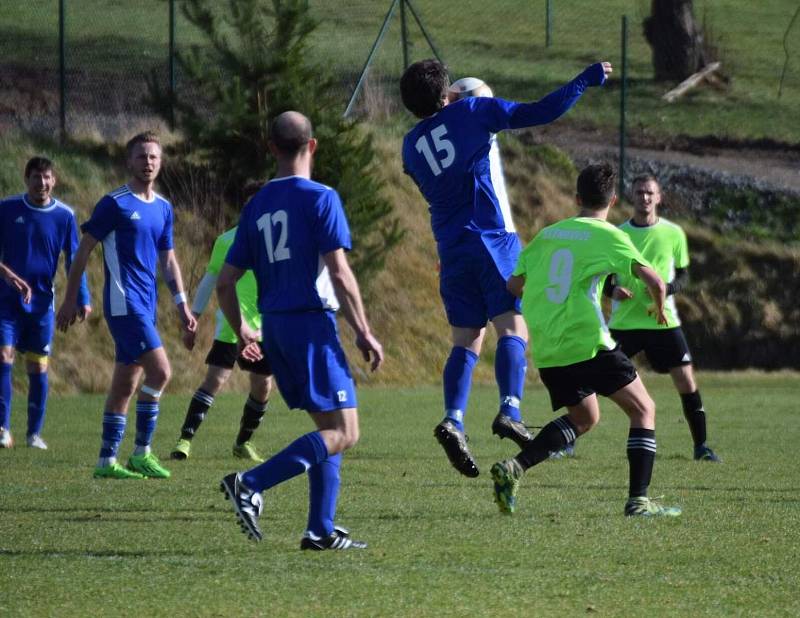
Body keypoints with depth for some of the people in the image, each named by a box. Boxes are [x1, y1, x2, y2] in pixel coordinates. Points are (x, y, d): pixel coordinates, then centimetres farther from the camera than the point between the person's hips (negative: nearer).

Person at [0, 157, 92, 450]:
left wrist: (82, 299, -1)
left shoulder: (64, 216, 0)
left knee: (38, 368, 3)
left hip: (42, 303, 1)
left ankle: (34, 433, 13)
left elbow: (74, 260, 6)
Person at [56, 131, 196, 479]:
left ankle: (107, 462, 11)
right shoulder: (115, 204, -7)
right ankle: (141, 454, -8)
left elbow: (168, 259, 21)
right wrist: (69, 301, -6)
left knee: (126, 384, 8)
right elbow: (83, 251, -5)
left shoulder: (163, 208, 14)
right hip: (124, 303, -7)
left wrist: (181, 304, 13)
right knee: (159, 371, -16)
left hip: (146, 306, 7)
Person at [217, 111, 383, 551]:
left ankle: (321, 530, 10)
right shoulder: (319, 198, -7)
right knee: (343, 432, -7)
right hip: (311, 323, -7)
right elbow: (340, 274, -15)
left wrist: (241, 332, 28)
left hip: (274, 326, 7)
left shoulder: (257, 206, 12)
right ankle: (251, 483, -22)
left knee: (329, 428, 15)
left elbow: (225, 282, 13)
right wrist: (364, 333, -9)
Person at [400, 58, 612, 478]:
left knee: (466, 341, 8)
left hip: (451, 250, 4)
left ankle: (453, 419, -11)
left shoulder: (411, 147, 12)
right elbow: (540, 113, -4)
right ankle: (509, 411, -26)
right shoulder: (470, 112, 0)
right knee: (512, 329, -6)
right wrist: (586, 81, 7)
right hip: (493, 241, -4)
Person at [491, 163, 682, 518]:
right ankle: (638, 500, -6)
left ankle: (514, 468, 4)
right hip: (588, 344, -6)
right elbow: (654, 281, -11)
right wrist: (659, 308, 11)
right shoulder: (608, 236, -3)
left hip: (545, 352, 6)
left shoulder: (547, 234, 14)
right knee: (643, 409, 7)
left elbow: (514, 285, 17)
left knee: (584, 418, 23)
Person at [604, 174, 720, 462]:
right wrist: (612, 290, -16)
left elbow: (683, 275, 8)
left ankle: (701, 446, 8)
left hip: (663, 321, 0)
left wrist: (666, 289, -14)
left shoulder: (673, 234, 2)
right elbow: (604, 277, 8)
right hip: (623, 321, 0)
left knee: (686, 382, -5)